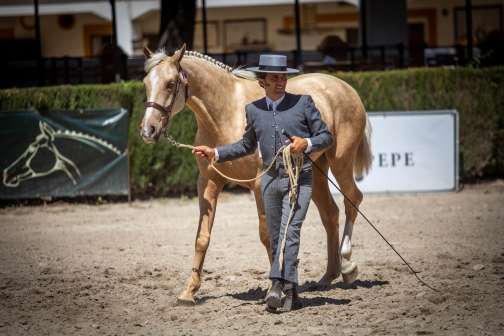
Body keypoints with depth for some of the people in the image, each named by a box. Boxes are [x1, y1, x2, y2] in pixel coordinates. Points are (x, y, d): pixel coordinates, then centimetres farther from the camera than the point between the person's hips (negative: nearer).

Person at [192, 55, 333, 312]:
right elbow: (247, 146, 24)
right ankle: (291, 295, 14)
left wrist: (306, 143, -18)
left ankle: (277, 285, -30)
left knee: (290, 230, -19)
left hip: (300, 177, -4)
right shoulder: (253, 110, 10)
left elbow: (326, 137, 1)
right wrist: (215, 153, 17)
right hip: (270, 179, 4)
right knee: (276, 239, 6)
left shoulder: (303, 103, 0)